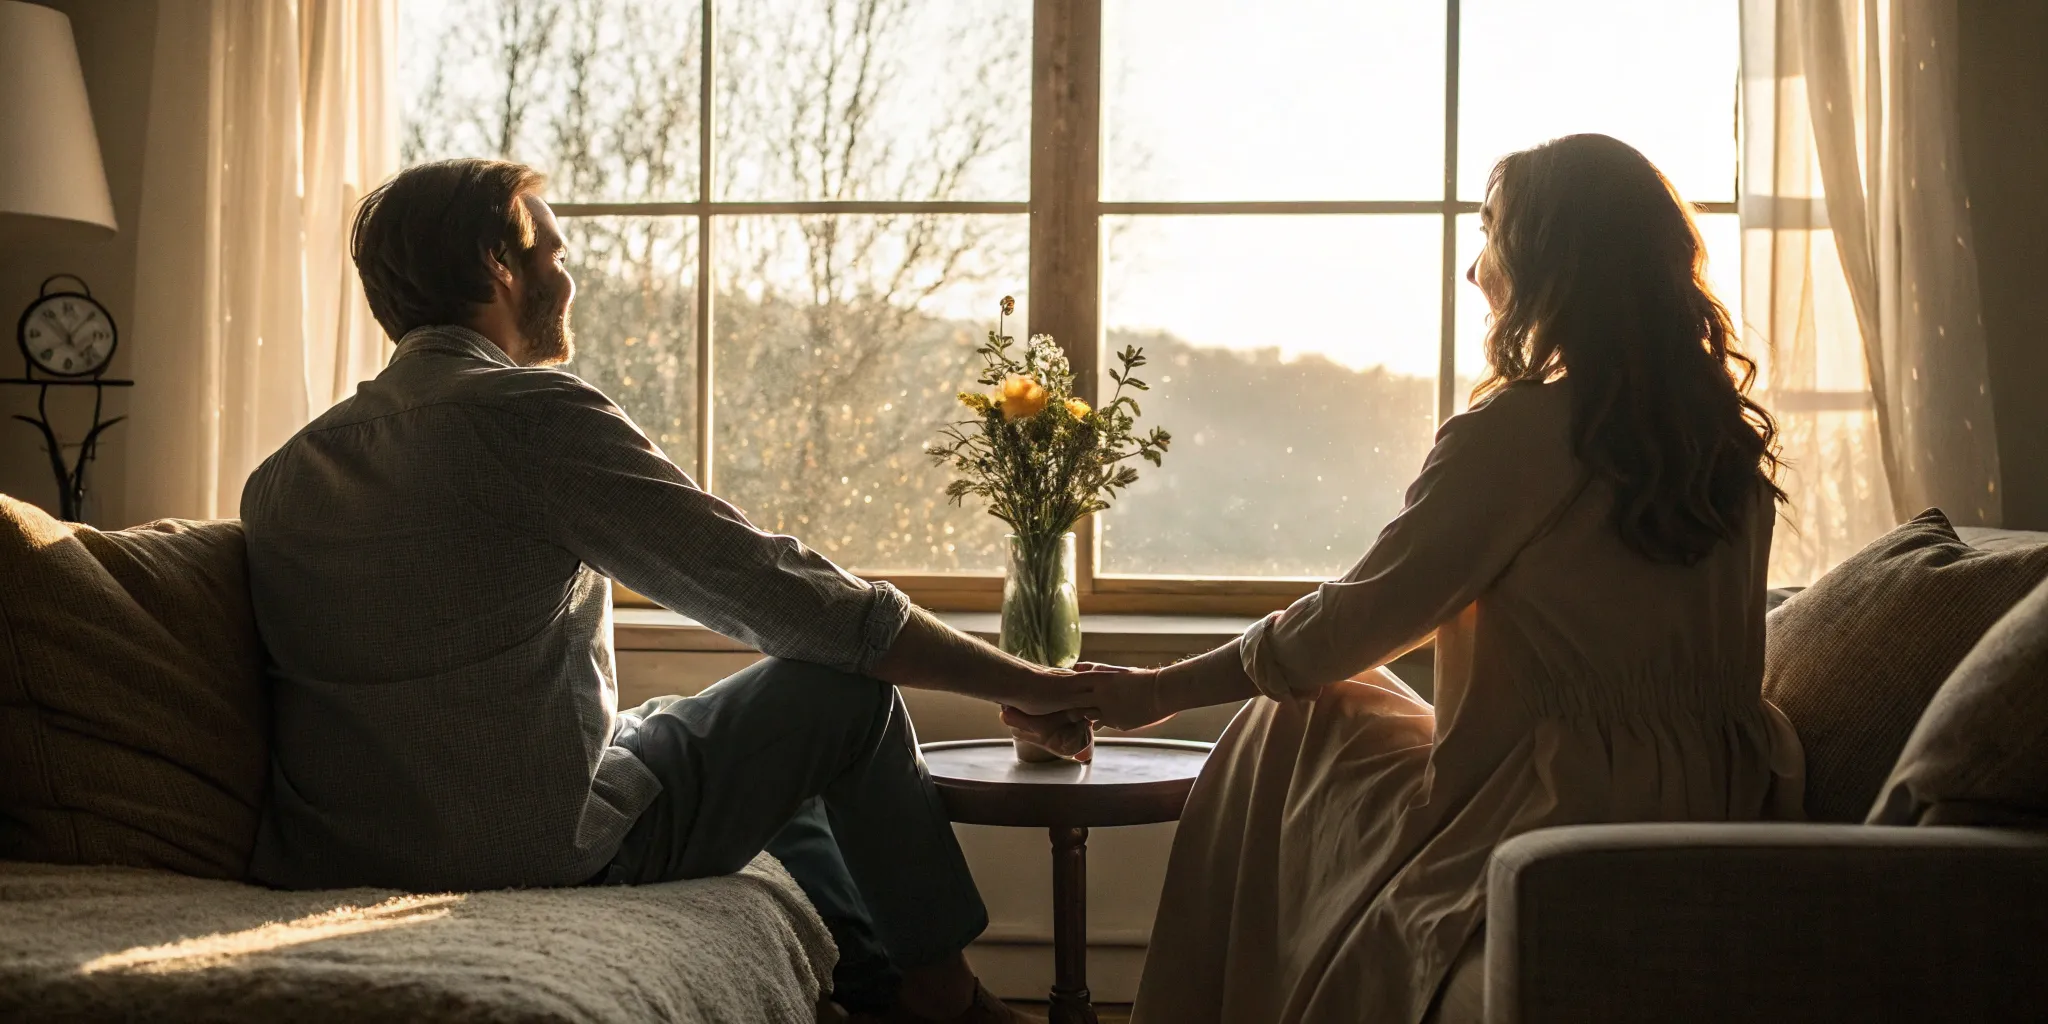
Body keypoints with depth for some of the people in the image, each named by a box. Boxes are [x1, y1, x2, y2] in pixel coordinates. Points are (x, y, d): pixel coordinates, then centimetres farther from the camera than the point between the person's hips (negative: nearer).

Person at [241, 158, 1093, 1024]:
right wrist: (1030, 685, -10)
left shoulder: (286, 469, 8)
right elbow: (784, 595, -17)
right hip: (545, 853, -8)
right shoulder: (529, 412, -15)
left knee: (694, 725, 31)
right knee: (845, 688, 7)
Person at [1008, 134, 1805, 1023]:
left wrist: (1153, 695, 1)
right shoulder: (1733, 433, 5)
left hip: (1565, 834, -7)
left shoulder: (1517, 433, -16)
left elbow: (1349, 627, -11)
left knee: (1292, 727, 14)